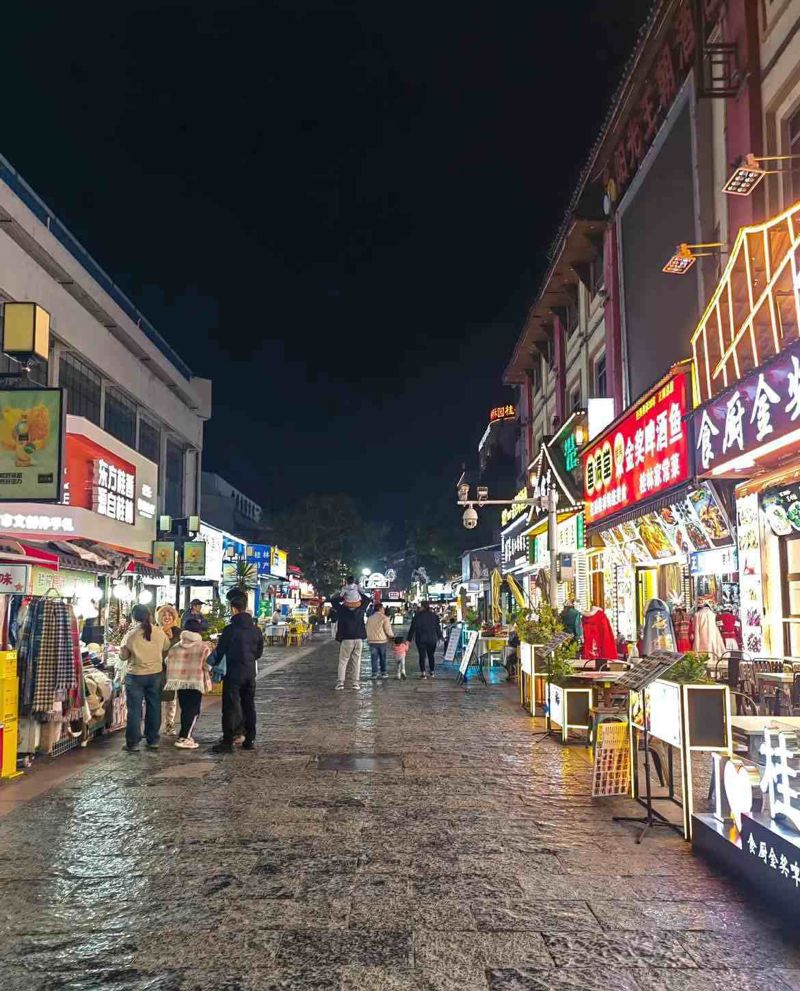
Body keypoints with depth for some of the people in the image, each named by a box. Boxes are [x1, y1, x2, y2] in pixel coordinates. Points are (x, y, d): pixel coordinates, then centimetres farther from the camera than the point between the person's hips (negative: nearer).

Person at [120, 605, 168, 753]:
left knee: (135, 710, 5)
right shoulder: (160, 633, -5)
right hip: (156, 674, 3)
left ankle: (133, 743, 7)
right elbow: (166, 652, 8)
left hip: (135, 676, -3)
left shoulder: (131, 635, -13)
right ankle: (153, 741, 19)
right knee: (154, 708, 13)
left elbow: (123, 656, -4)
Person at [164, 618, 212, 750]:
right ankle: (183, 738, -7)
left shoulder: (175, 647, 6)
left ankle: (186, 736, 18)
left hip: (179, 682, 4)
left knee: (185, 709, 15)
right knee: (193, 710, 1)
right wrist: (207, 683, 8)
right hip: (196, 682, -4)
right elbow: (207, 666, -4)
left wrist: (172, 680, 19)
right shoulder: (203, 647, -4)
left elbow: (169, 665, 8)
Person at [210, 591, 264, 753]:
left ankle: (227, 742, -2)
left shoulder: (230, 630, -14)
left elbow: (220, 652, -6)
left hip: (233, 673, -6)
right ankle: (250, 740, 18)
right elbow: (259, 652, 12)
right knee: (249, 705, 13)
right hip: (250, 673, 6)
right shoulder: (256, 629, 4)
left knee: (230, 707, -1)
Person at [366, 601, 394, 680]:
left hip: (372, 641, 3)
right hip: (382, 641, -3)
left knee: (374, 658, 6)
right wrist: (392, 636, 8)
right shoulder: (384, 618, -8)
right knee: (383, 658, 11)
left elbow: (367, 630, 9)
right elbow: (388, 631, -10)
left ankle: (374, 673, 3)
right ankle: (383, 673, 14)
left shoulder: (370, 618, 5)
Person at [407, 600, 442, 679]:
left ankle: (423, 673, -1)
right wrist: (439, 637, 19)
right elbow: (438, 627, 6)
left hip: (421, 639, -2)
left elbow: (412, 628, -7)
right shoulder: (434, 616, 0)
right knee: (431, 655, 14)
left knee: (422, 655, 3)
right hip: (432, 639, 2)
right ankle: (432, 672, 21)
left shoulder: (417, 616, -8)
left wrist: (409, 639, -3)